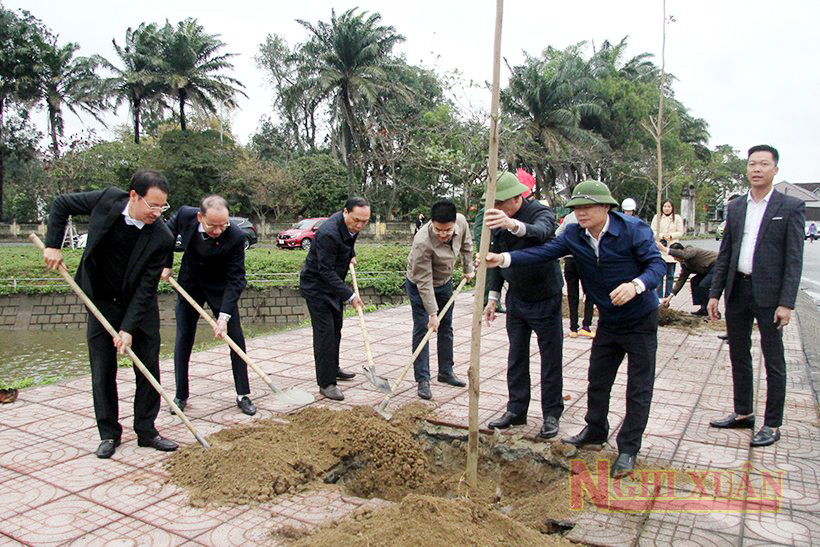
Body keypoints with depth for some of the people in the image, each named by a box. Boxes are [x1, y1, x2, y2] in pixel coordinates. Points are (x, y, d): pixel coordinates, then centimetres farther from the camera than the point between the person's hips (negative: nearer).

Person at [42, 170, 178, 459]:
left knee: (149, 370, 3)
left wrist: (128, 328, -23)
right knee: (102, 372, 5)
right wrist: (53, 245, -7)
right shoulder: (108, 199, -18)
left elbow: (146, 288, -20)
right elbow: (62, 204, 1)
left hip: (140, 308, -1)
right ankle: (109, 433, 19)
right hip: (102, 304, 1)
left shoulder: (162, 238, -23)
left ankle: (146, 430, 17)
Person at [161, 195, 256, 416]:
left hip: (221, 288, -2)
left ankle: (243, 395, 7)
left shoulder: (235, 237, -30)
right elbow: (168, 231, 3)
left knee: (236, 338, -4)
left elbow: (235, 279, -26)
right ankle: (181, 395, 18)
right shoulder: (185, 215, -22)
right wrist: (166, 264, 0)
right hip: (189, 283, 2)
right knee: (183, 338, 4)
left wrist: (224, 316, -32)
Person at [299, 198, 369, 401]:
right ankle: (326, 383, -2)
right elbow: (326, 271, -30)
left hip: (333, 284, 9)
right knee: (324, 332, -9)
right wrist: (349, 296, -31)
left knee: (335, 329, 18)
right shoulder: (328, 233, -32)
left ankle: (333, 369, 36)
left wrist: (351, 255, 6)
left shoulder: (352, 225, -4)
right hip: (316, 286, -9)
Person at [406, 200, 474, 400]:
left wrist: (468, 269, 8)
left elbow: (466, 244, 4)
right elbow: (424, 283, -33)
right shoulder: (422, 242, -38)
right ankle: (422, 380, 0)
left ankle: (446, 371, 27)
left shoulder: (461, 221, -22)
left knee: (446, 329, 14)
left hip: (444, 282, 6)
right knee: (422, 330, -8)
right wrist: (432, 313, -31)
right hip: (419, 286, -6)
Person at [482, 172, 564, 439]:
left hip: (545, 299, -6)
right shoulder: (499, 221, -1)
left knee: (550, 358, 4)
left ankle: (551, 414, 17)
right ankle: (516, 410, 23)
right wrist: (493, 297, 6)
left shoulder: (541, 213, -21)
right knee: (516, 357, 11)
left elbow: (541, 232, -46)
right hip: (516, 299, 6)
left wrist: (513, 224, -66)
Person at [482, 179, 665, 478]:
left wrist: (636, 285, -43)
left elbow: (656, 264, -22)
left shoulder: (634, 229, -21)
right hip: (608, 320, 5)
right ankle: (595, 430, 38)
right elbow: (544, 251, -19)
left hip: (641, 319, -5)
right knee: (597, 379, 16)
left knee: (639, 387, 3)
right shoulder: (574, 234, -9)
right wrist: (504, 259, -32)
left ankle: (628, 449, 16)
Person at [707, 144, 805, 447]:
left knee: (773, 361, 4)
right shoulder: (735, 207, 10)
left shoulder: (791, 207, -4)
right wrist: (714, 293, 6)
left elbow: (794, 259, -8)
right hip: (737, 290, 5)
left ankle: (772, 425, 15)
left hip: (769, 294, -5)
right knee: (738, 355, 14)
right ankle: (743, 413, 29)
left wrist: (786, 303, -14)